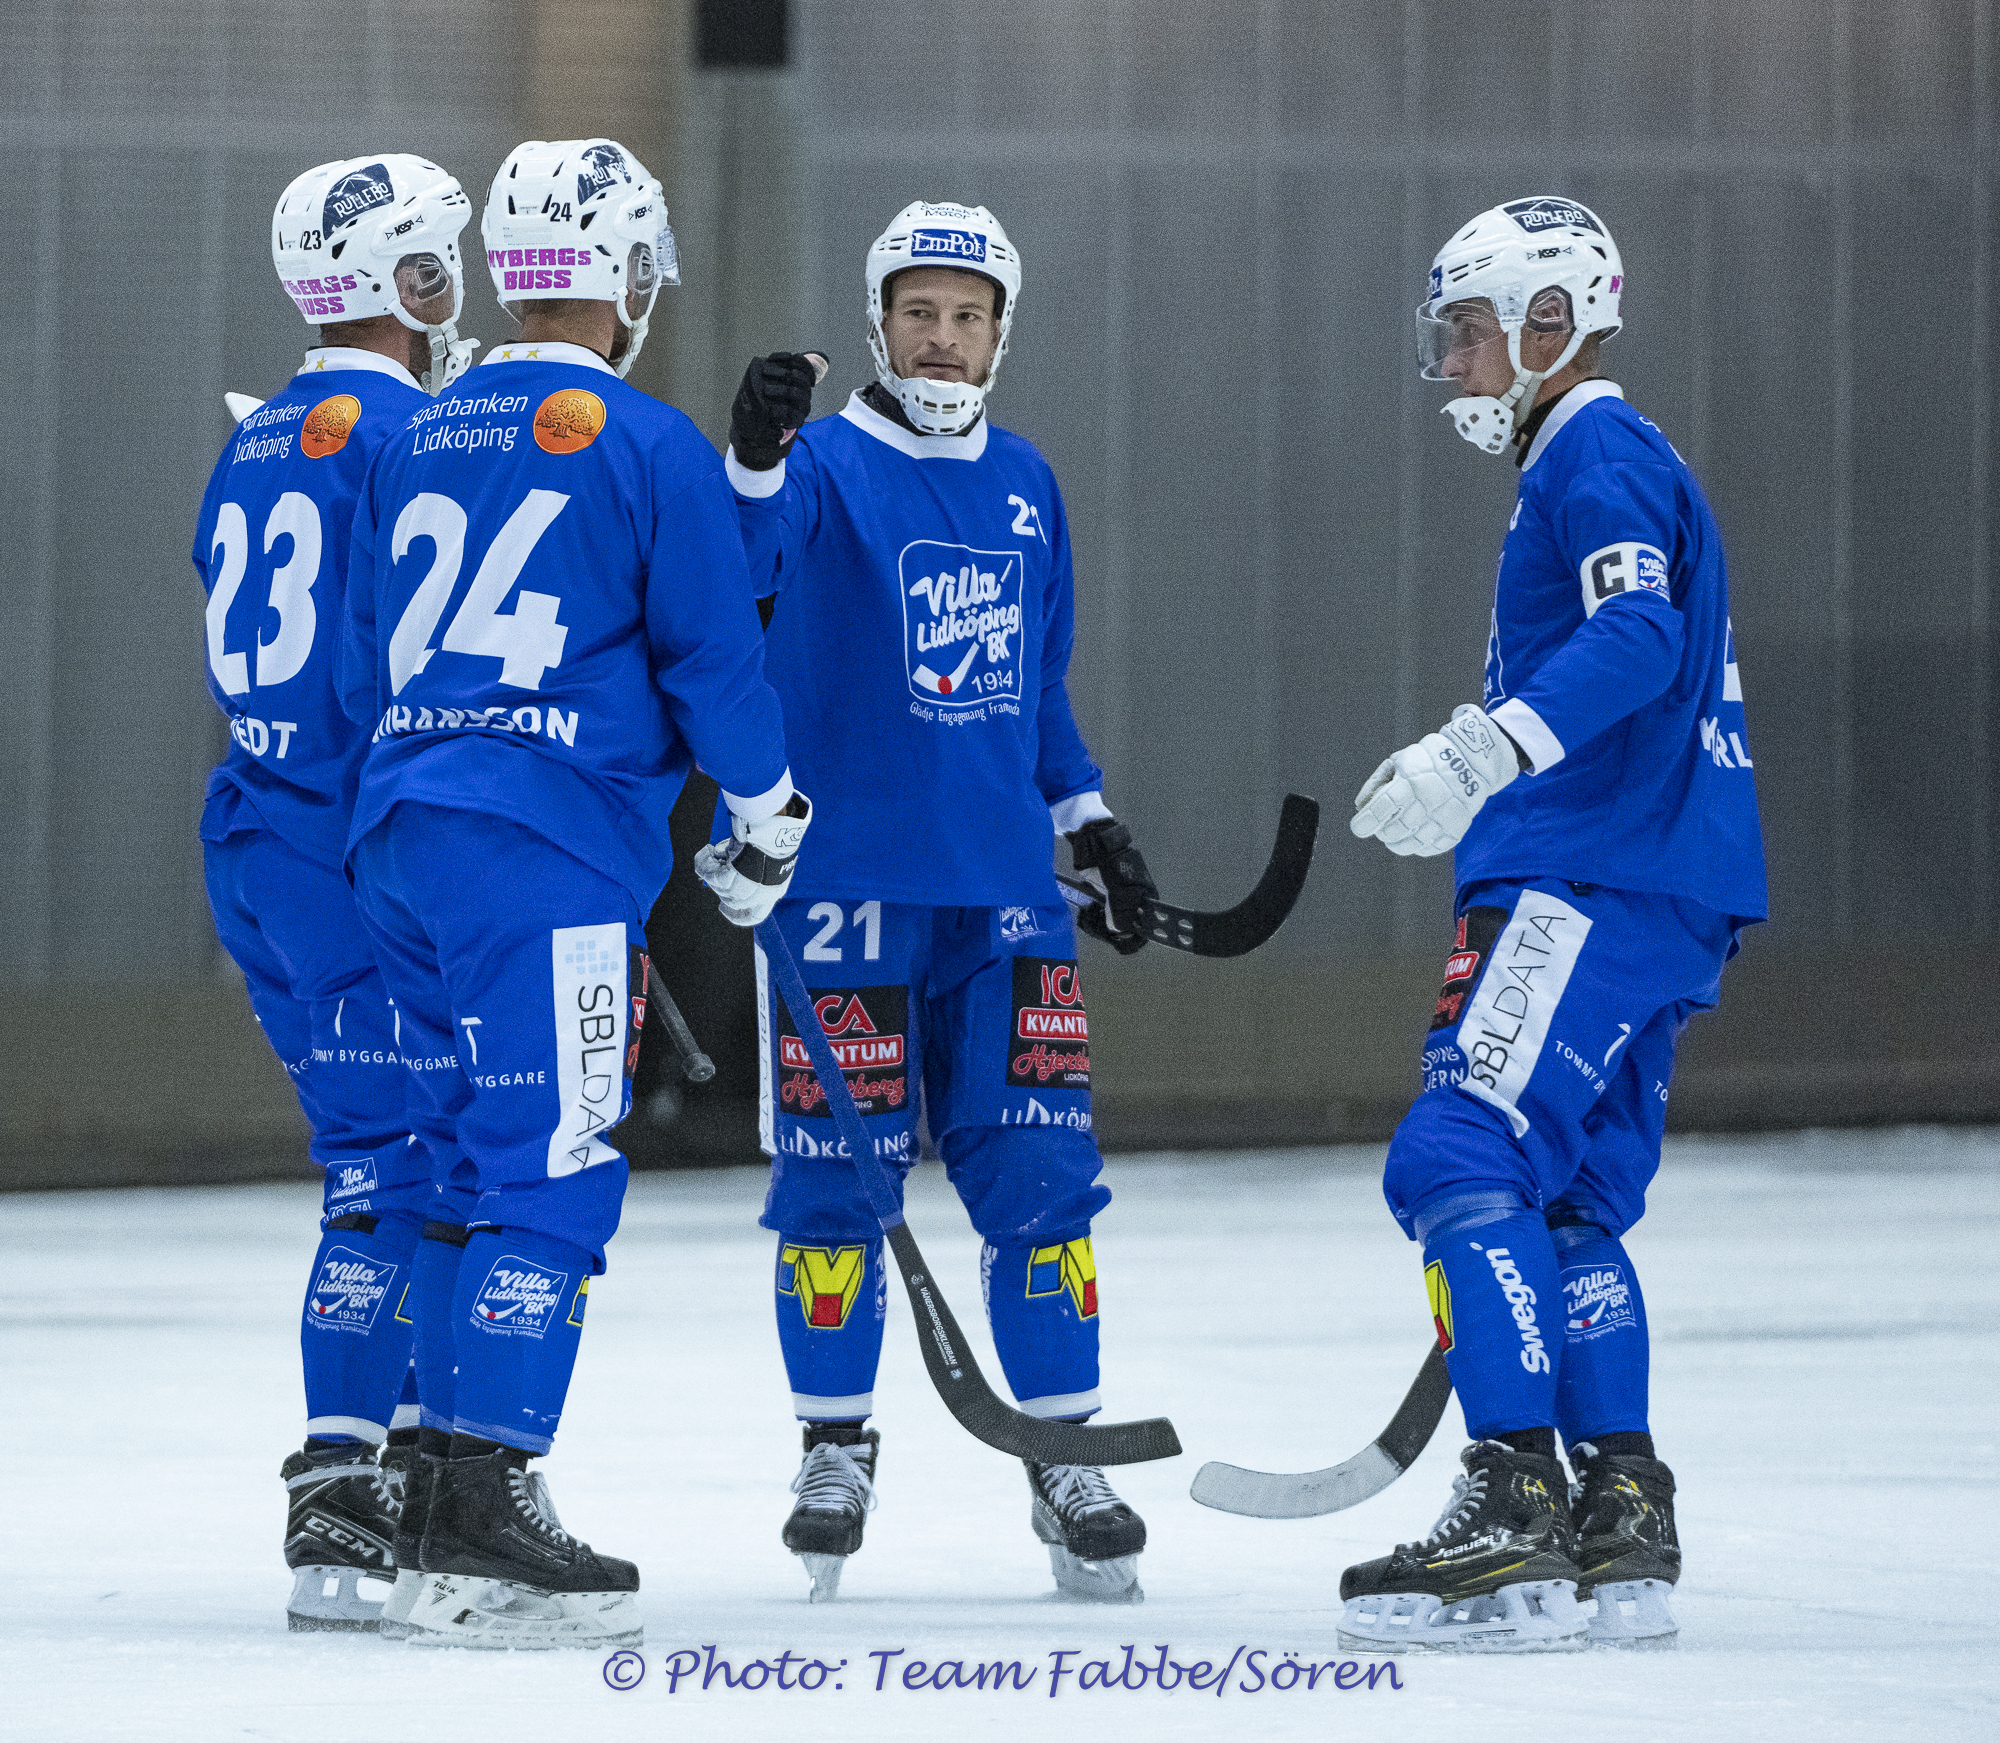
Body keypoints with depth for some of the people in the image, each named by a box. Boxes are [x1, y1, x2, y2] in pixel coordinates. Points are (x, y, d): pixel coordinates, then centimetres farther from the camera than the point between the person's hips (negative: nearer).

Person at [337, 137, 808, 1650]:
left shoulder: (419, 442, 15)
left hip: (397, 833, 7)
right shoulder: (649, 445, -4)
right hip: (553, 845, -7)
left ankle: (445, 1493, 15)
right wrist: (768, 814, 11)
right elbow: (712, 652, -3)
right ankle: (482, 1522, -17)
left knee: (476, 1160, 15)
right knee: (553, 1170, -8)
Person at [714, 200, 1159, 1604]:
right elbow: (742, 563, -28)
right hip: (848, 875, -4)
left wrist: (1090, 817, 20)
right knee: (840, 1172, 0)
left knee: (1037, 1167, 2)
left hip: (1004, 885, 4)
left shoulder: (1026, 487, 13)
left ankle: (1068, 1461, 10)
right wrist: (756, 454, -46)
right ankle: (838, 1451, 15)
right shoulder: (828, 466, -5)